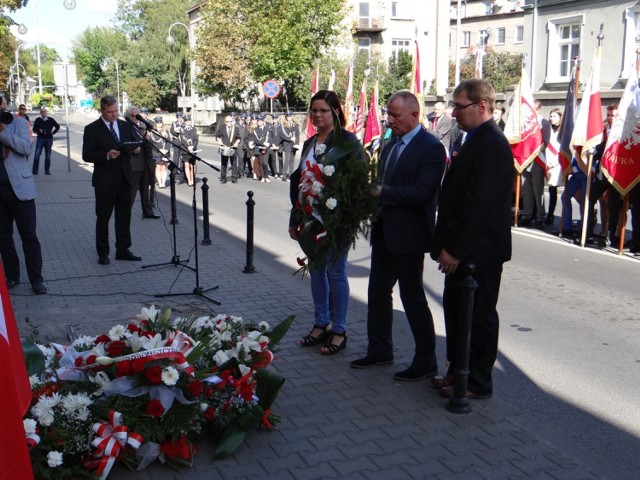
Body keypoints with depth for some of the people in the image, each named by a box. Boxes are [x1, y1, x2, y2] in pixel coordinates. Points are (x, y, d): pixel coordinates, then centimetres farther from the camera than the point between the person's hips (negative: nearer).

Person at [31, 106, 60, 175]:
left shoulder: (51, 120, 5)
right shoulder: (38, 120, 1)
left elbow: (57, 126, 16)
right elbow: (34, 129, 2)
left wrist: (53, 132, 6)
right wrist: (38, 130, -17)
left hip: (49, 139, 2)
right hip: (40, 139, -2)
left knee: (48, 156, 7)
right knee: (37, 154, -7)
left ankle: (47, 170, 14)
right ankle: (34, 170, -3)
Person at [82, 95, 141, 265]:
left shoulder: (125, 126, 10)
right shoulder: (92, 129, -5)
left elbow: (132, 146, 19)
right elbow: (87, 155, -8)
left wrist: (135, 149, -4)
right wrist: (106, 155, -22)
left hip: (124, 179, 5)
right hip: (105, 181, -5)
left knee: (124, 216, 9)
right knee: (103, 217, 4)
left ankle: (123, 250, 18)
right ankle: (103, 253, 13)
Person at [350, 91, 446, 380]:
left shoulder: (431, 148, -14)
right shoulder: (391, 144, 12)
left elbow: (423, 192, -24)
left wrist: (383, 192, -22)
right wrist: (372, 191, -3)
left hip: (408, 235, -8)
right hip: (384, 231, 9)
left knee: (412, 297, 0)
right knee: (378, 291, 15)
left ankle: (426, 361, 15)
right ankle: (379, 350, 31)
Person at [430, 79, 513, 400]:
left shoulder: (491, 145, -19)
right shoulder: (477, 140, 13)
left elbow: (479, 204, -24)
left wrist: (455, 249, -22)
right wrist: (447, 245, 14)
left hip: (479, 250, -10)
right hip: (464, 248, 10)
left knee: (479, 316, 3)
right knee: (456, 309, 18)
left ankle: (477, 383, 16)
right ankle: (458, 370, 32)